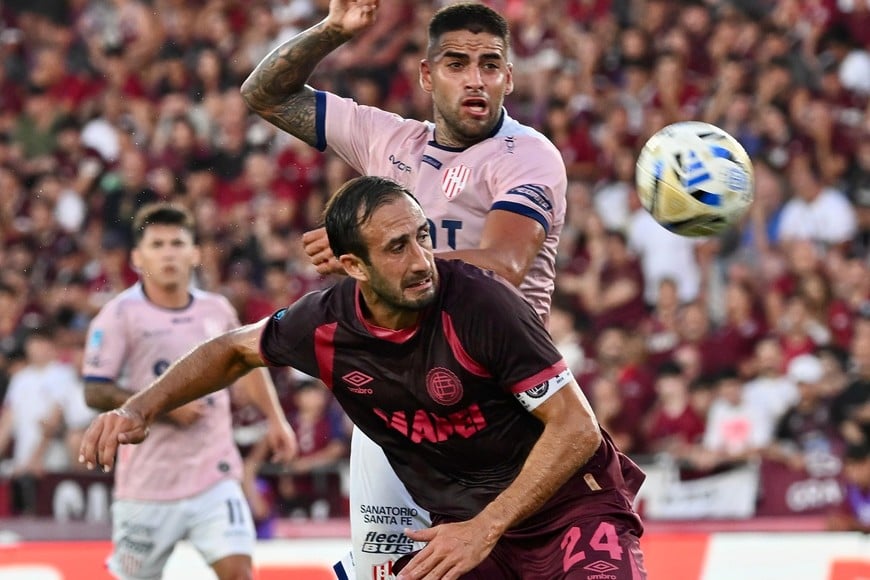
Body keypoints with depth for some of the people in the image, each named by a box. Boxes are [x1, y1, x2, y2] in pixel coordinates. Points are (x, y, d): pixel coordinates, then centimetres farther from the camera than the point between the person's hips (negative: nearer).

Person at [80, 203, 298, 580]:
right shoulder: (121, 315, -8)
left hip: (215, 476, 3)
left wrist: (276, 420, 19)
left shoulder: (217, 310, 6)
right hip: (148, 485, -2)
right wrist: (165, 405, -19)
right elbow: (95, 392, -12)